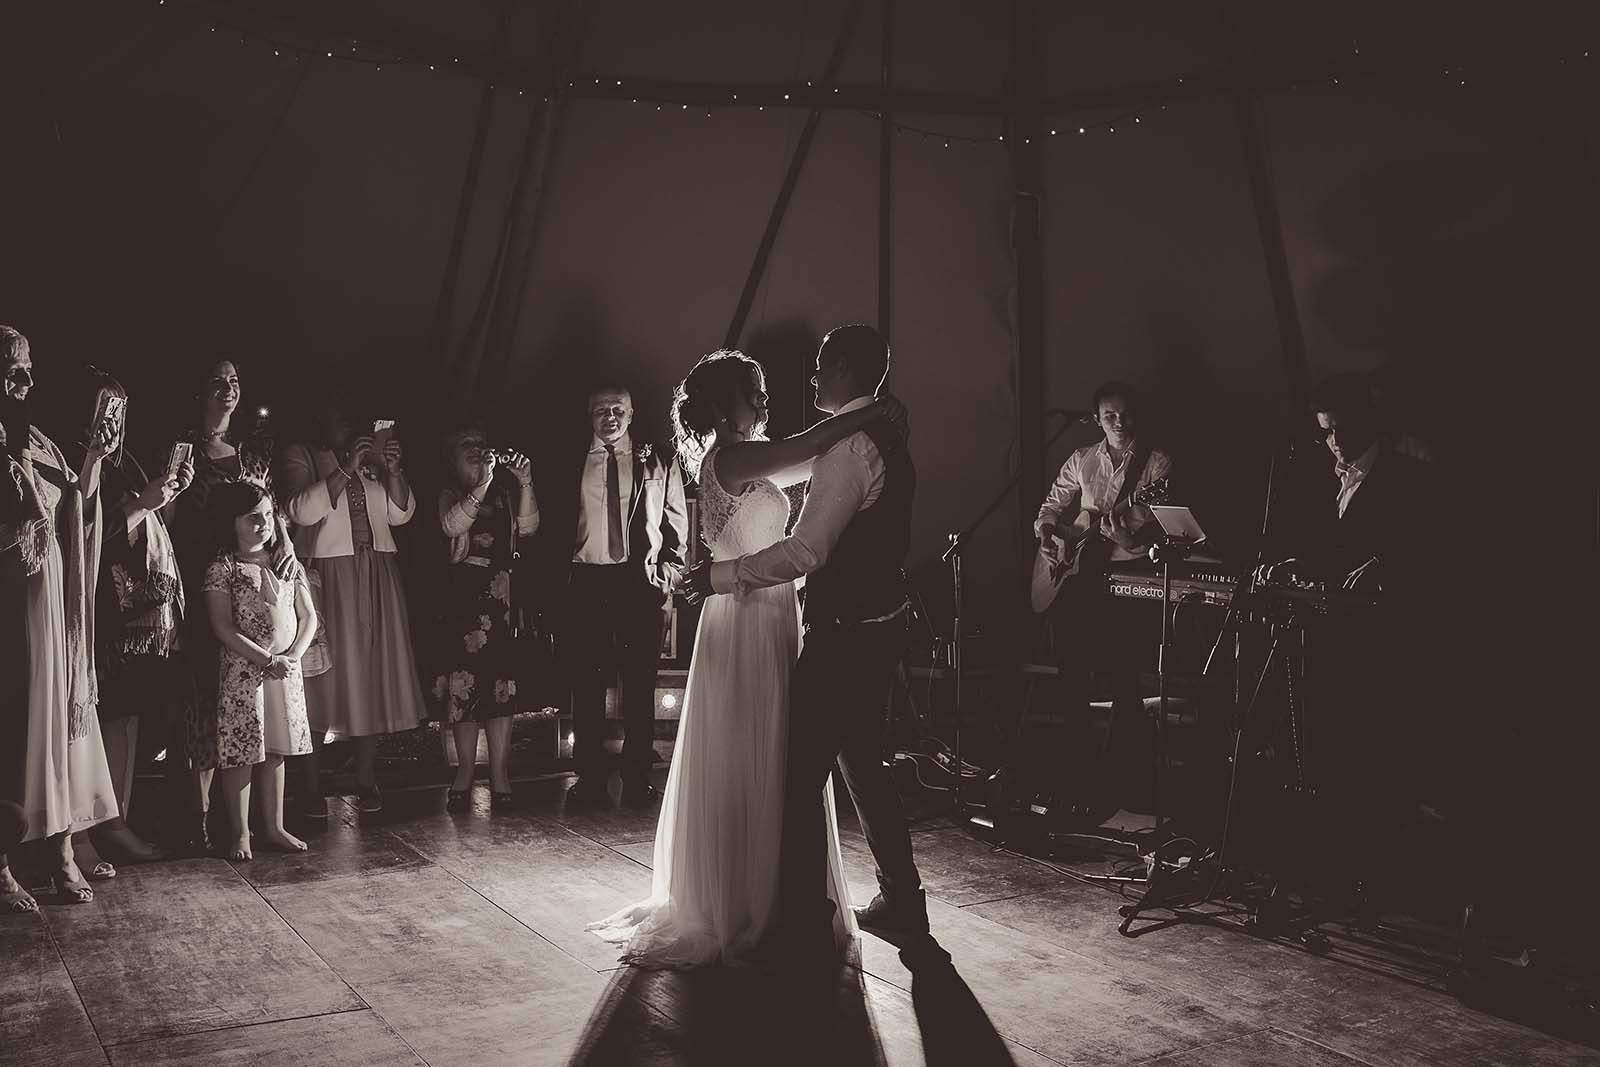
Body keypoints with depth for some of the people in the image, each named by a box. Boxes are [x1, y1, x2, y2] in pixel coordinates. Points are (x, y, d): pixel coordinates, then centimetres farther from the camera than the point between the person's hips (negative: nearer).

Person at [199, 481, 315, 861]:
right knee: (241, 755, -1)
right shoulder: (223, 567, -6)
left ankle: (274, 827, 21)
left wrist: (293, 655, -8)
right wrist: (267, 660, -17)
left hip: (286, 668, 5)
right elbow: (223, 628, -12)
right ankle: (240, 834, 10)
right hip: (242, 670, -5)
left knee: (276, 752, 12)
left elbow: (308, 617, 9)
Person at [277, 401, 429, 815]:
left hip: (378, 578, 4)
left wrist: (393, 471, -6)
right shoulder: (300, 457, 4)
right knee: (323, 676, -6)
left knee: (373, 675, 4)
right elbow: (301, 510, -12)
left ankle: (366, 780, 11)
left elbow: (400, 514, 10)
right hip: (327, 577, -4)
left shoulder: (372, 457, 17)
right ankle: (311, 785, -1)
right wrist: (346, 470, -18)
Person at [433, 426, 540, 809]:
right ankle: (465, 774, 6)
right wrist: (483, 484, -20)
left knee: (502, 679, -1)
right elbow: (452, 526, -13)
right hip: (466, 591, -1)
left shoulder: (505, 494, 13)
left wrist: (525, 484, -11)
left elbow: (527, 526, 0)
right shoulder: (450, 494, 7)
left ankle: (500, 775, 0)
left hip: (503, 593, 2)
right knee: (464, 680, -1)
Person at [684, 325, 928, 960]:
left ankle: (804, 926, 4)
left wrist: (721, 575, -15)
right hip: (882, 620, 10)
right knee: (862, 763, 19)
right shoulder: (886, 441, 14)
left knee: (800, 775, -3)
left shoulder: (848, 447, -18)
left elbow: (806, 551, -23)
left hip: (844, 636, -10)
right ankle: (901, 903, 29)